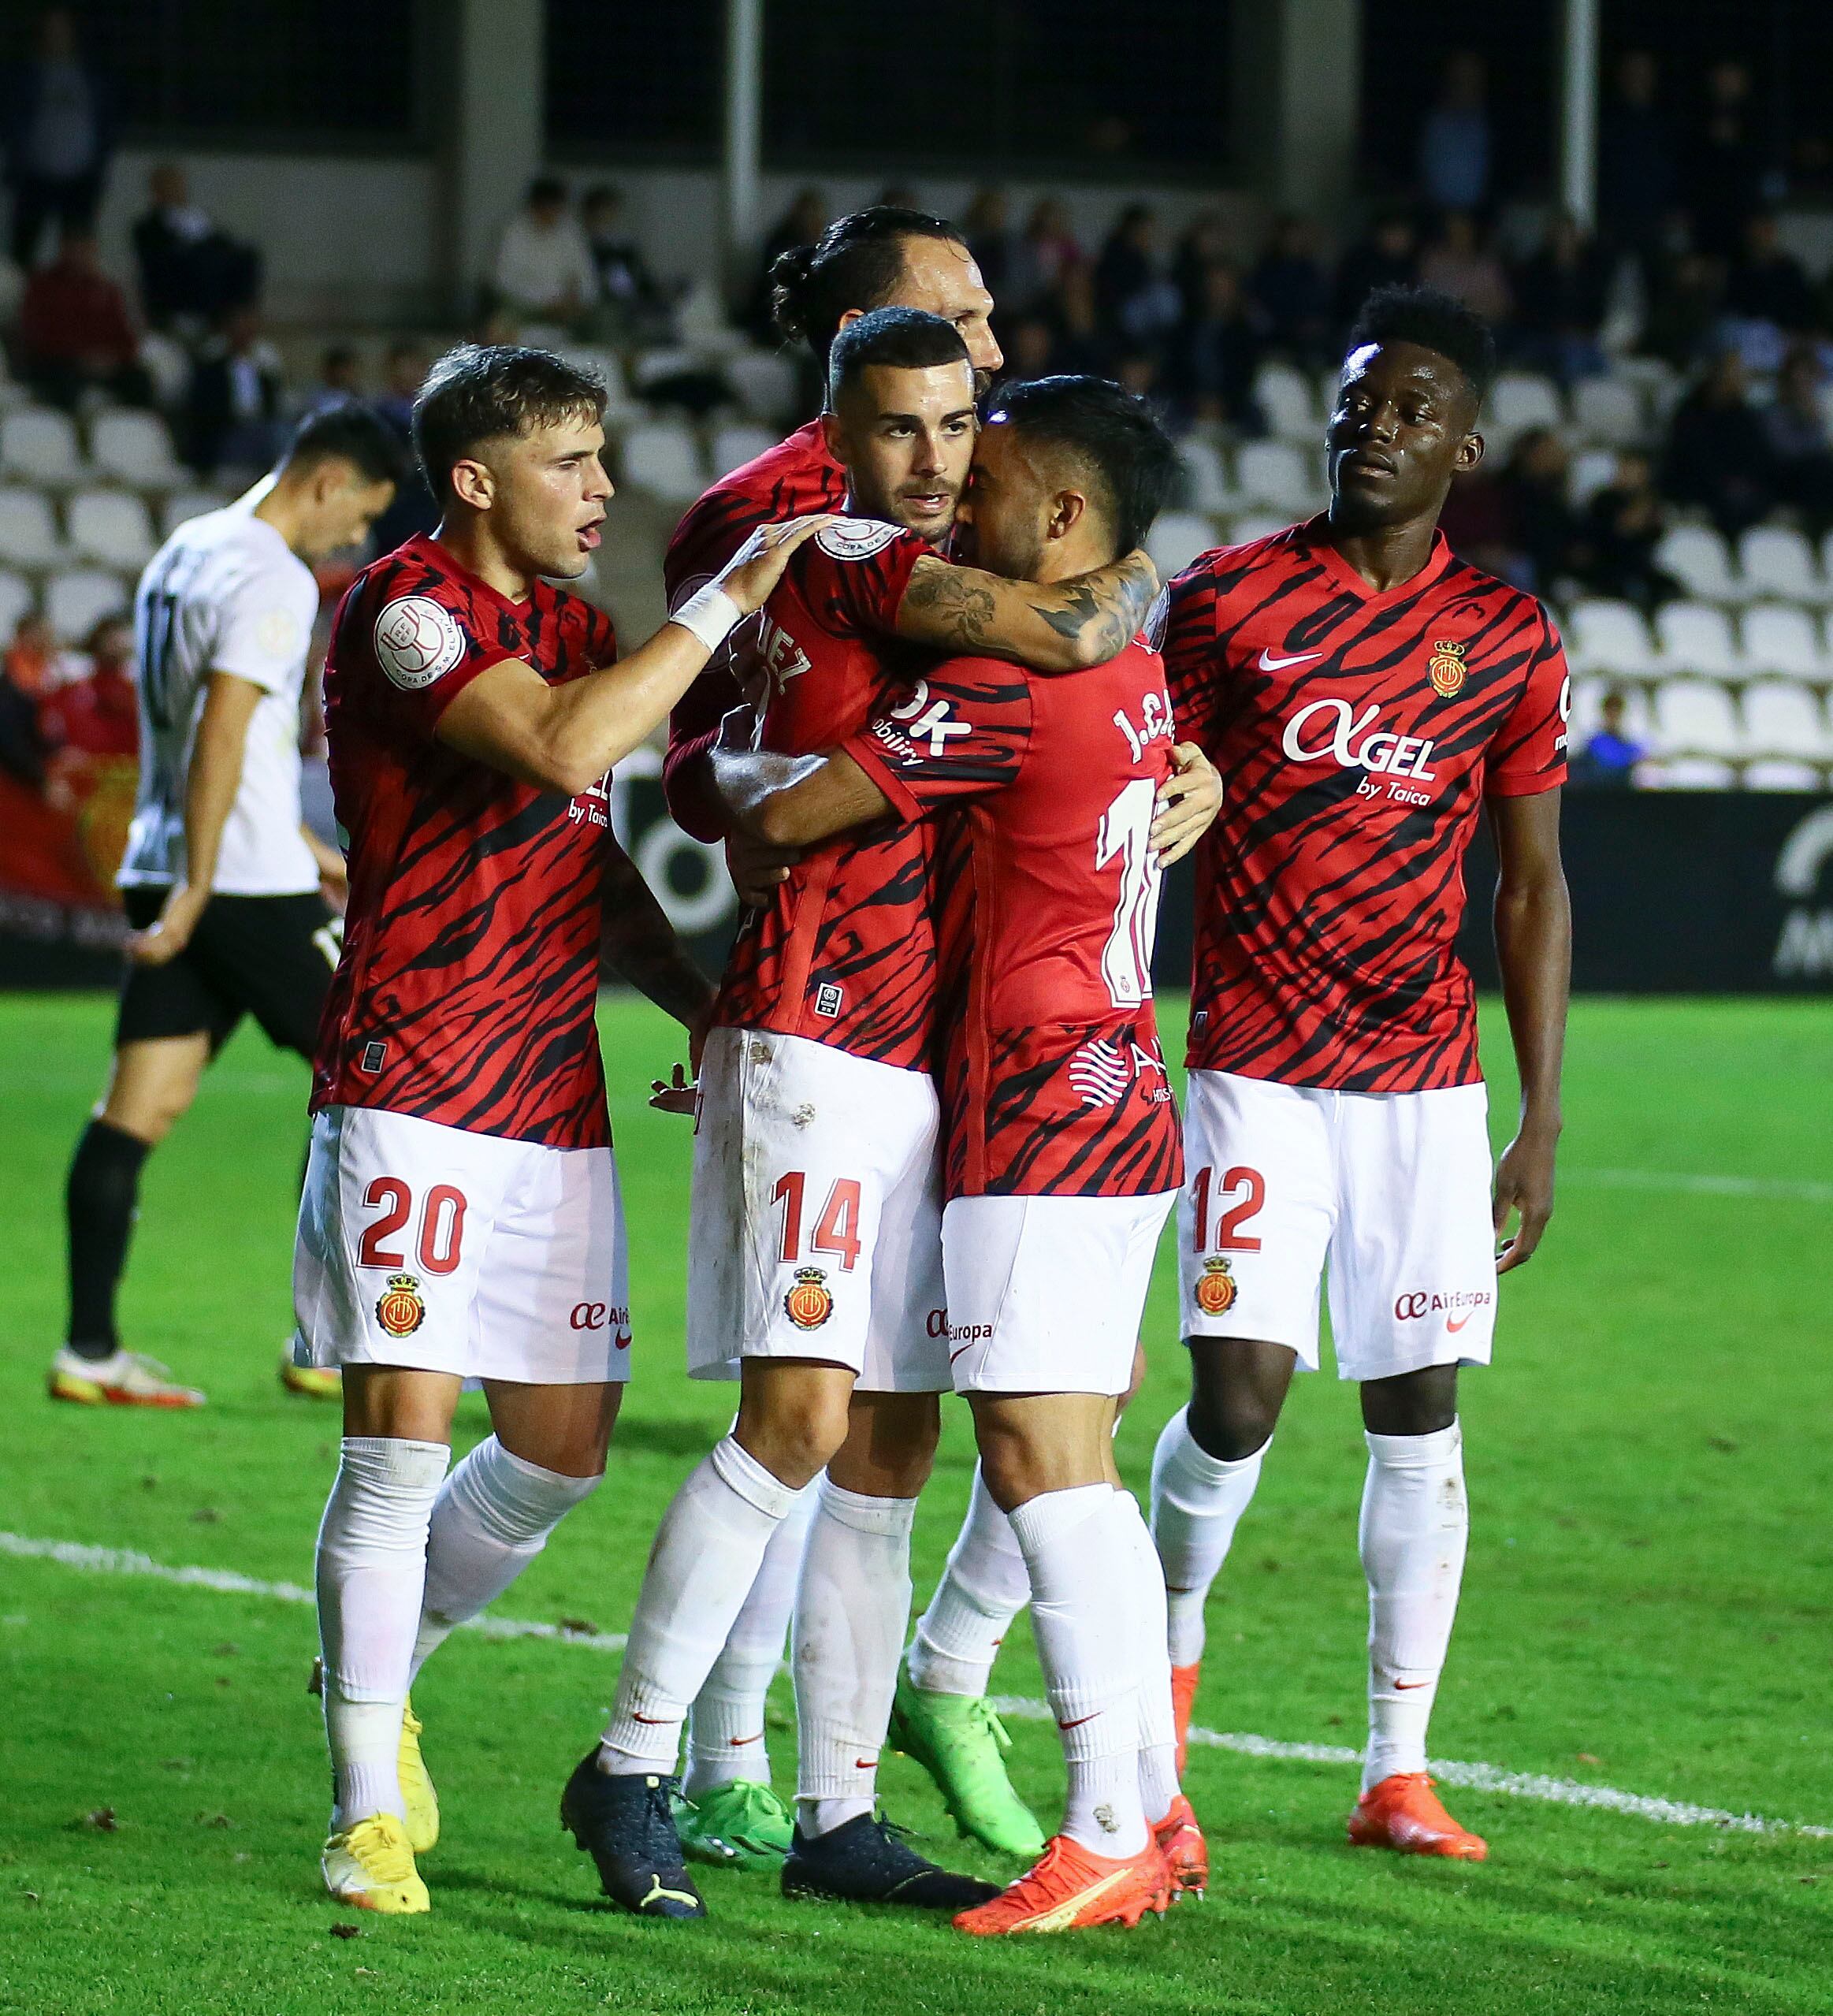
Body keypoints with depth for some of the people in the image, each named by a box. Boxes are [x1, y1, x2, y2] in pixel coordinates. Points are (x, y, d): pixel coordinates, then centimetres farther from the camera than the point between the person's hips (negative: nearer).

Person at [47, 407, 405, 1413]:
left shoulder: (181, 554, 17)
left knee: (141, 1106, 3)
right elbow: (221, 737, -21)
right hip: (248, 881, -9)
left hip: (161, 868, 9)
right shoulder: (271, 581, -13)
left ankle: (90, 1349, -2)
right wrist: (195, 891, -23)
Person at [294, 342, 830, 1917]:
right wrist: (727, 602, -21)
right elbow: (561, 746, -27)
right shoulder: (406, 610, -10)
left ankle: (380, 1679, 31)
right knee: (400, 1444, -9)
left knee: (564, 1450, 8)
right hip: (413, 1093, -8)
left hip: (556, 1099, 8)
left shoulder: (582, 630, 16)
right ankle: (369, 1808, 0)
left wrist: (701, 1001, 12)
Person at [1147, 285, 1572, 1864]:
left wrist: (1543, 1122, 4)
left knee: (1420, 1412, 2)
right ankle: (1171, 1644, 18)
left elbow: (1532, 882, 9)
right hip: (1256, 1068, -2)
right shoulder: (1225, 602, 1)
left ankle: (1400, 1769, 11)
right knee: (1239, 1394, -11)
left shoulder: (1510, 639, 6)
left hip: (1428, 1077, 2)